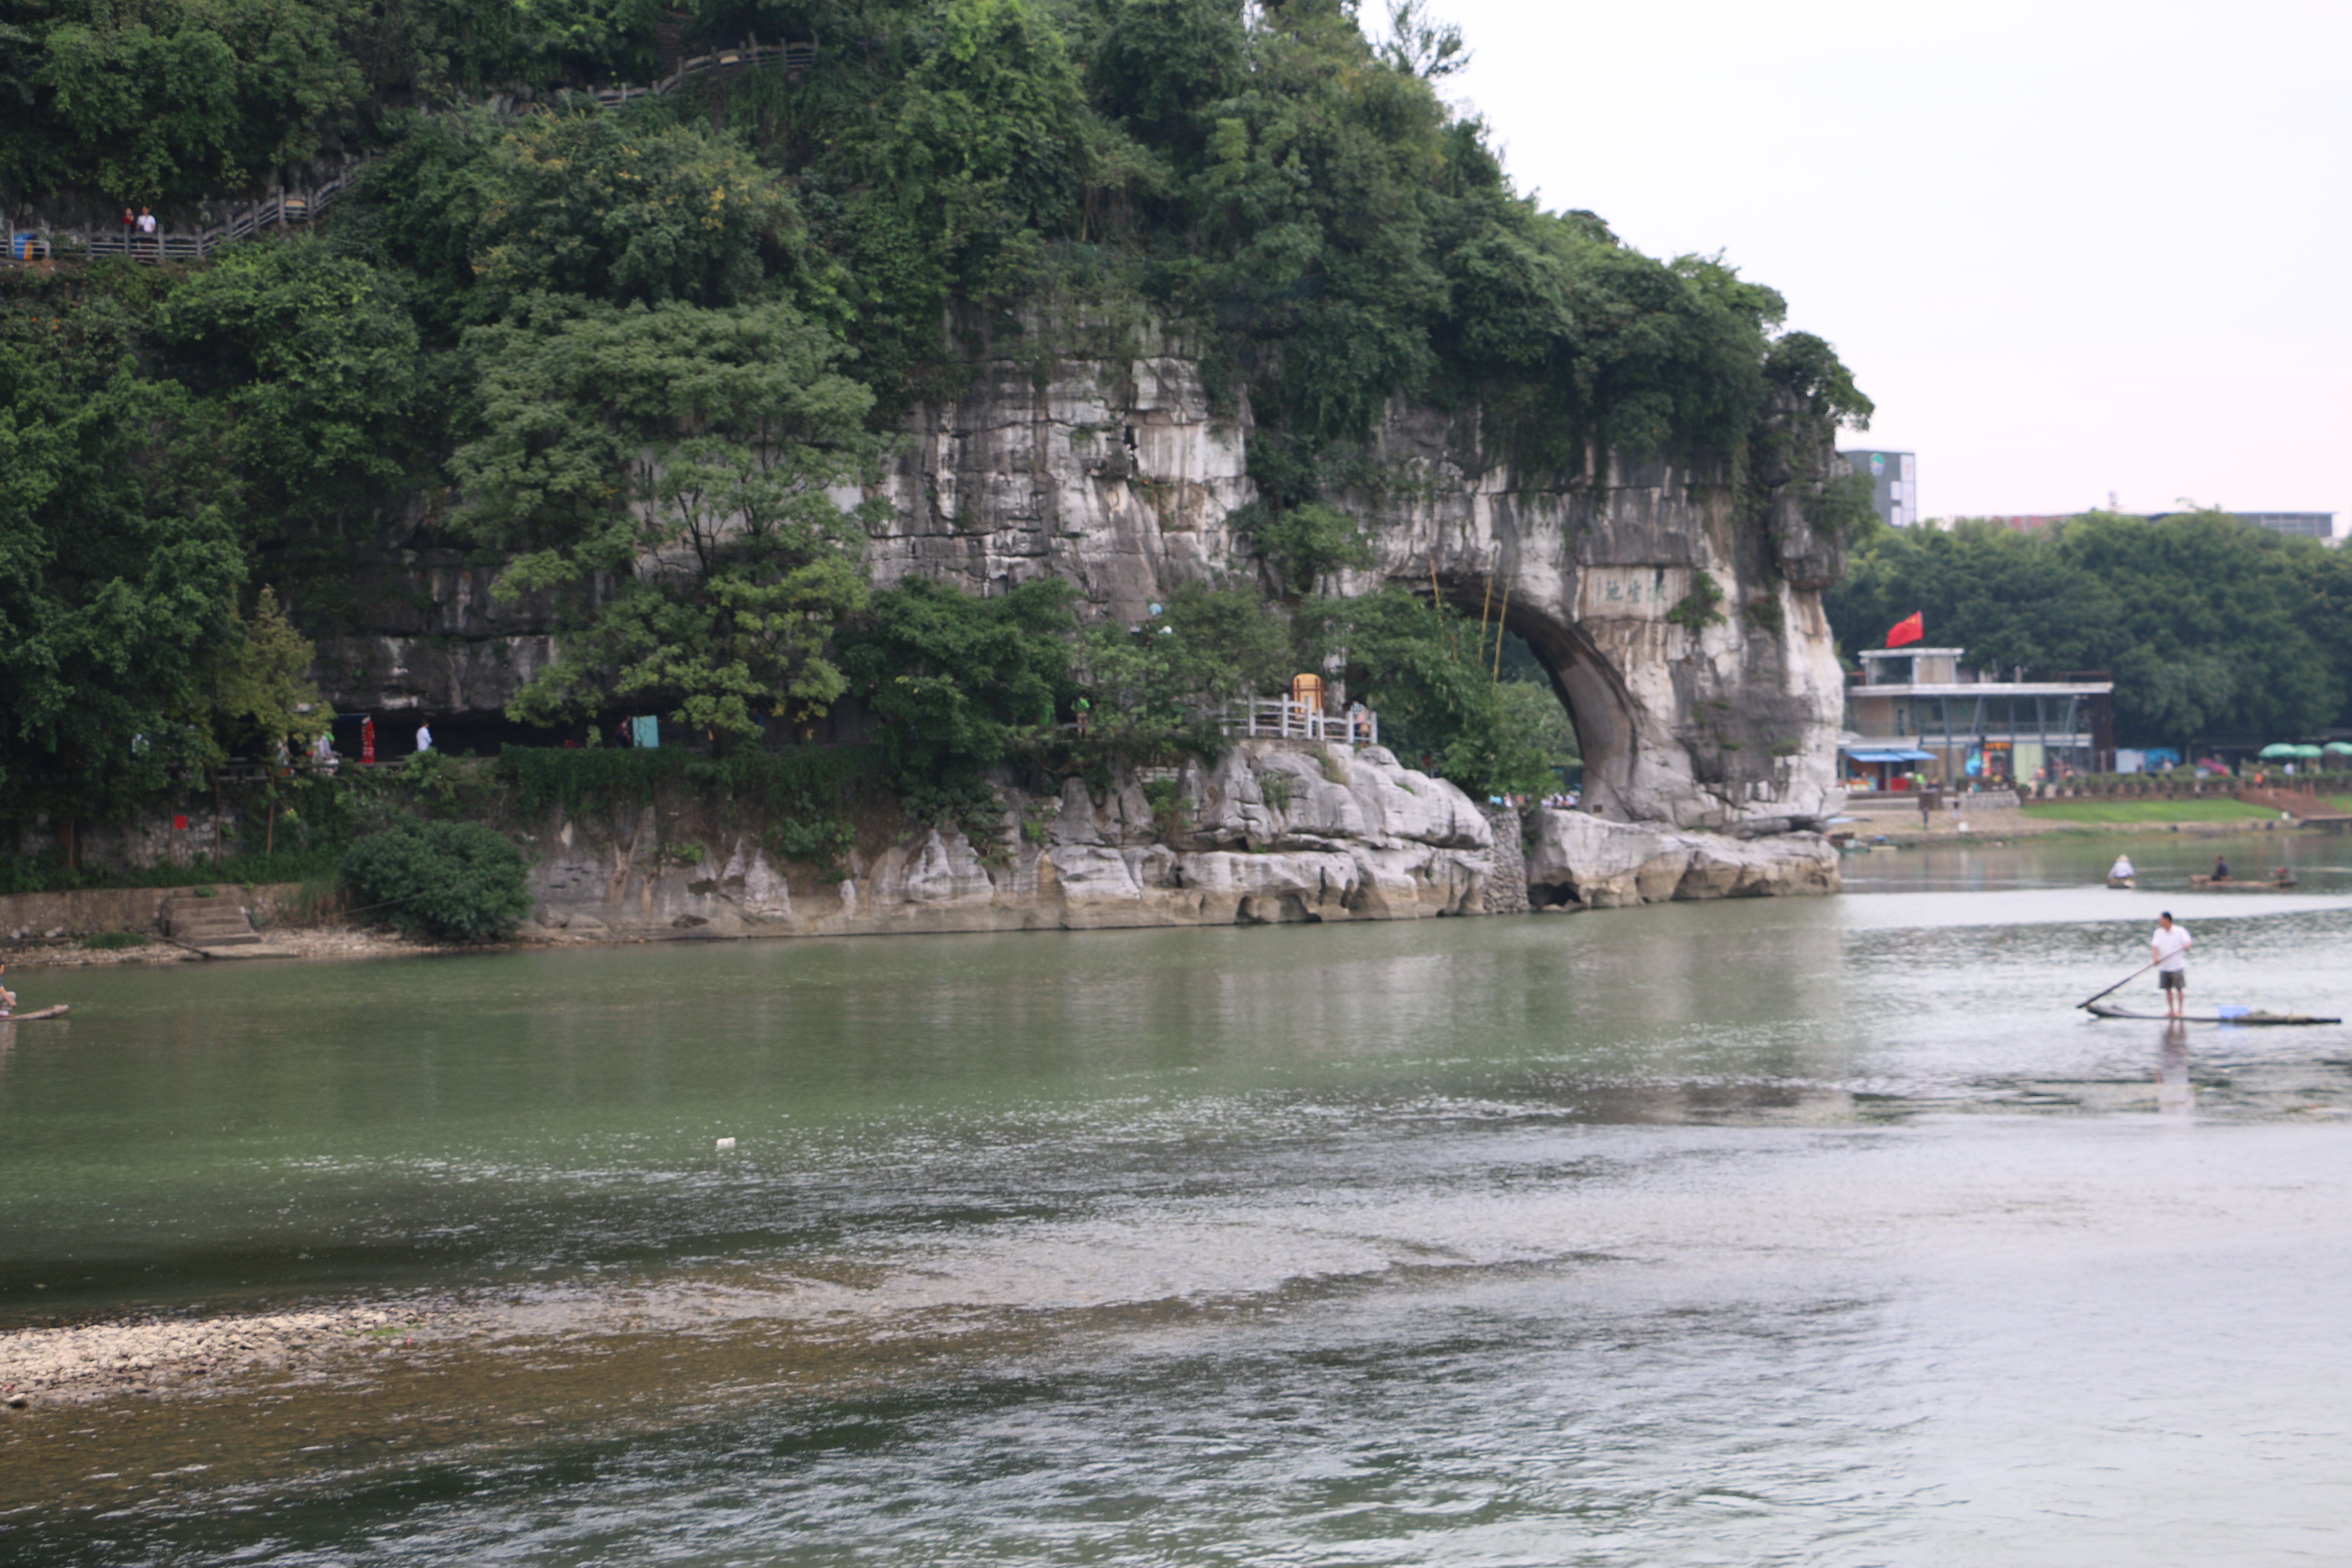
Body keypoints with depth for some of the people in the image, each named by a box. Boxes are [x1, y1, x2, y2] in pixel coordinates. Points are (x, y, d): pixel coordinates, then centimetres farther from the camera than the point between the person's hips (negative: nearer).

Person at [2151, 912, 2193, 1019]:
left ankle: (2180, 1010, 5)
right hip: (2164, 967, 4)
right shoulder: (2159, 933, 7)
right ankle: (2171, 1011, 15)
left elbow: (2186, 942, -13)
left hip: (2178, 966, -4)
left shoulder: (2180, 931, -2)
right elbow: (2155, 946, -5)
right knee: (2168, 989, 7)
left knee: (2179, 989, -2)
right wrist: (2155, 958, -23)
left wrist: (2186, 946, -38)